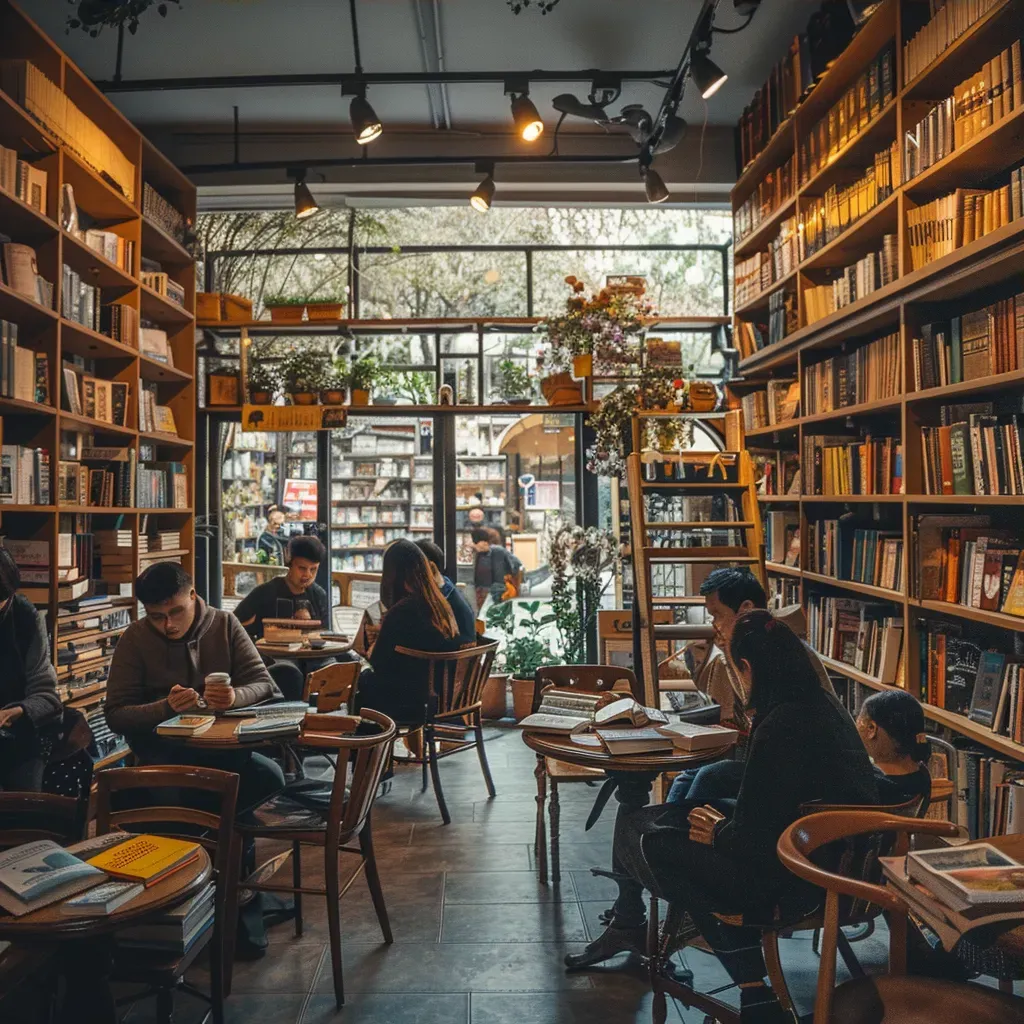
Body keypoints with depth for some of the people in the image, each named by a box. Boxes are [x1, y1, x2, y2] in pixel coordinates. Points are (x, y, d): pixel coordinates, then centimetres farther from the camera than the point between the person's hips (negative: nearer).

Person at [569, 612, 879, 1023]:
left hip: (792, 880, -9)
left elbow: (751, 837, -23)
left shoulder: (778, 728, -26)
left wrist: (718, 832, -3)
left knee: (650, 845, -2)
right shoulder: (826, 705, 2)